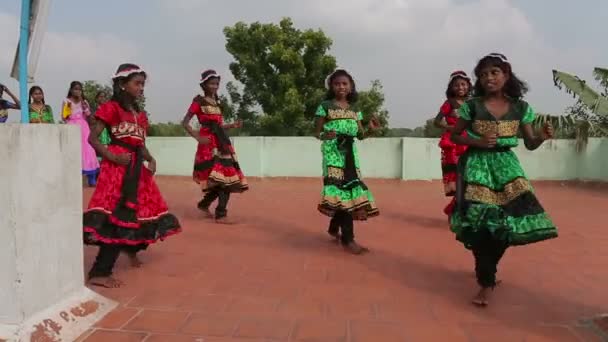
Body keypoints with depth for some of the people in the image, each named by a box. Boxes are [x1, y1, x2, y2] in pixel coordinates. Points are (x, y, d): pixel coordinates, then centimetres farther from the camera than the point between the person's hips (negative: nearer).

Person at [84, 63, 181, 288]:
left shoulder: (140, 114, 18)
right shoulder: (111, 108, -4)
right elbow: (93, 138, -7)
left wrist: (150, 159, 2)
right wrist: (112, 157, -19)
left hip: (137, 168, 8)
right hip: (118, 167, -8)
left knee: (139, 210, 16)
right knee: (117, 215, -14)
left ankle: (131, 247, 44)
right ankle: (99, 272, -10)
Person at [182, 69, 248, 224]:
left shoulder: (216, 102, 18)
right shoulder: (199, 101, -2)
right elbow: (185, 122, -7)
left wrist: (232, 126, 6)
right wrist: (198, 137, -19)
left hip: (221, 142, 8)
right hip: (209, 143, -8)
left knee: (226, 178, 7)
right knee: (220, 178, -15)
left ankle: (204, 204, 24)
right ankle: (220, 214, -9)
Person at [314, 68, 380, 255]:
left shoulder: (354, 109, 14)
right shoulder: (325, 106, 0)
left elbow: (360, 135, 12)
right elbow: (317, 132, -1)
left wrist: (370, 130, -8)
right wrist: (324, 136, -23)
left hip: (350, 153, 6)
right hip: (332, 152, -6)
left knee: (351, 188, 5)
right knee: (341, 190, -14)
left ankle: (334, 228, 26)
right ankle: (347, 239, -12)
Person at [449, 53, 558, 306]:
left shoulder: (521, 108, 4)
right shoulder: (472, 106, -2)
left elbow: (530, 144, 8)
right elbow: (455, 136, 4)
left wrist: (543, 137, -14)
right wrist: (477, 142, -13)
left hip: (506, 166, 3)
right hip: (477, 166, -3)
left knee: (509, 221, -1)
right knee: (480, 223, -13)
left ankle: (486, 269, 26)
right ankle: (486, 282, 1)